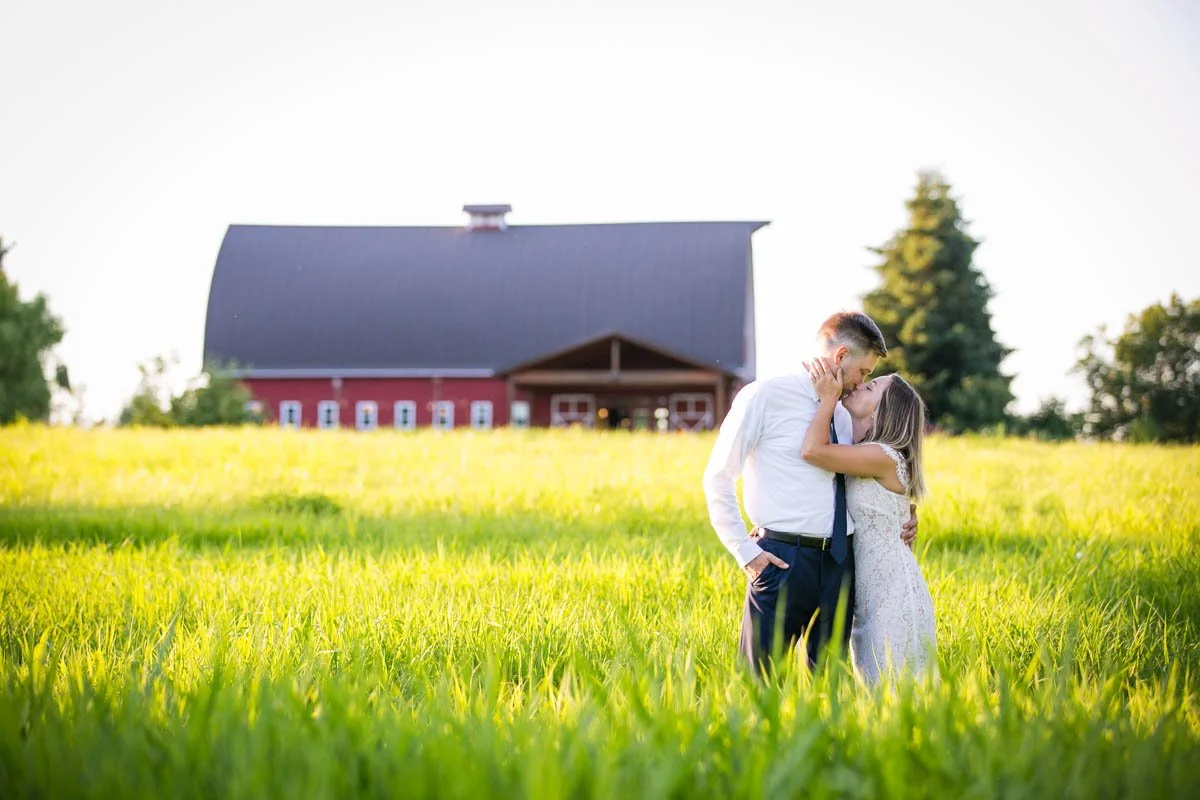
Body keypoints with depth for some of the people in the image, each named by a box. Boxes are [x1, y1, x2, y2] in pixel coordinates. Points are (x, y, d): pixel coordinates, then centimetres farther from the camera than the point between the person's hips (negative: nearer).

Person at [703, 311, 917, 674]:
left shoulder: (842, 415, 15)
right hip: (782, 559, -6)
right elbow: (718, 477, -4)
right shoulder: (764, 396, -4)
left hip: (839, 561, 7)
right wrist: (744, 550, -9)